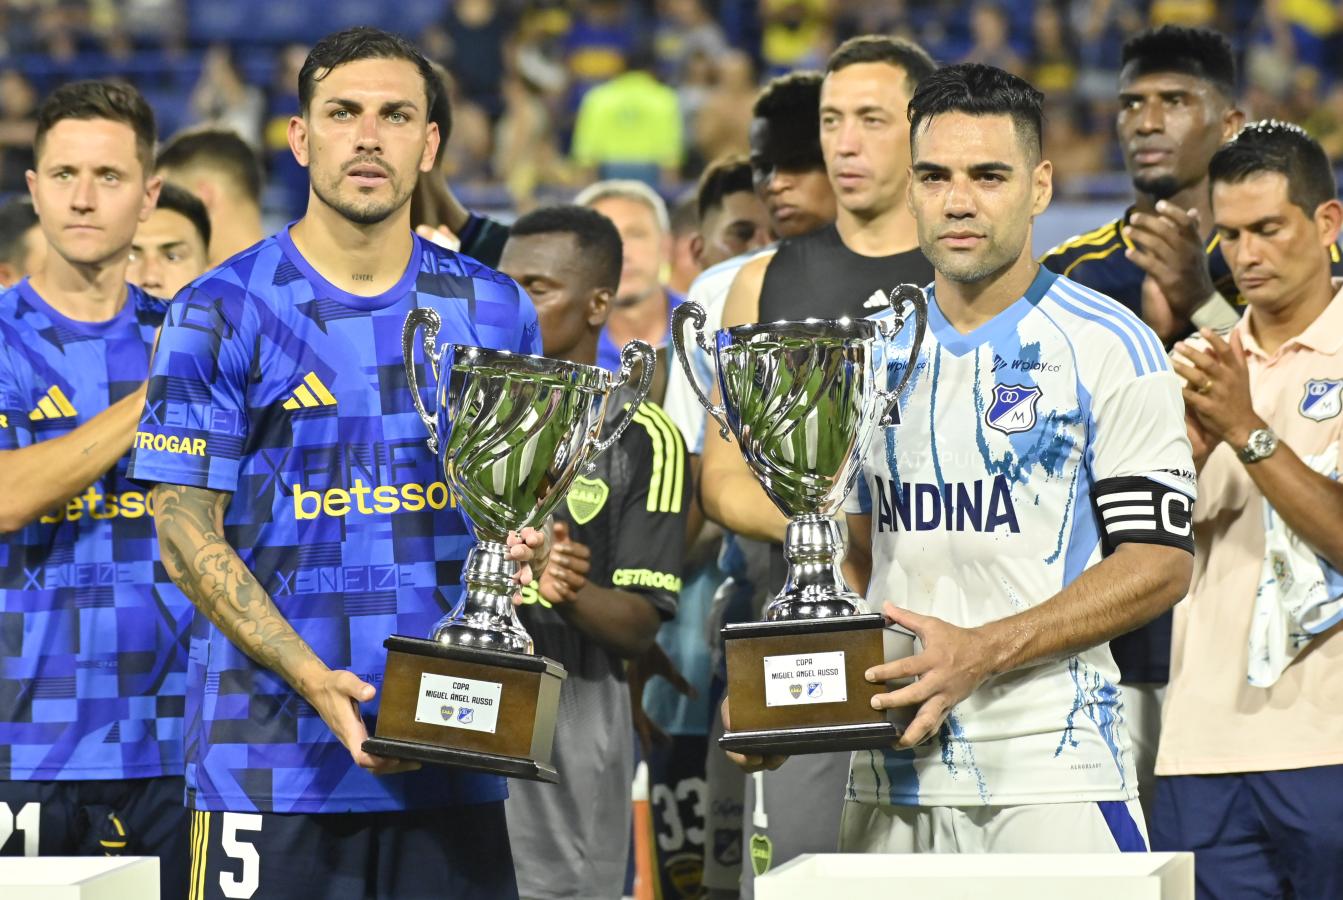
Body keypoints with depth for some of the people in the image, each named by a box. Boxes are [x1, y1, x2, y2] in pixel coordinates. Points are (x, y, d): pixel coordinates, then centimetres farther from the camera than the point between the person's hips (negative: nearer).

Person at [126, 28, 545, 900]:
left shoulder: (494, 311, 11)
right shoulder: (222, 315, 0)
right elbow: (187, 533, -4)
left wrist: (526, 550, -6)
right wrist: (312, 680, -16)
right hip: (273, 756, -3)